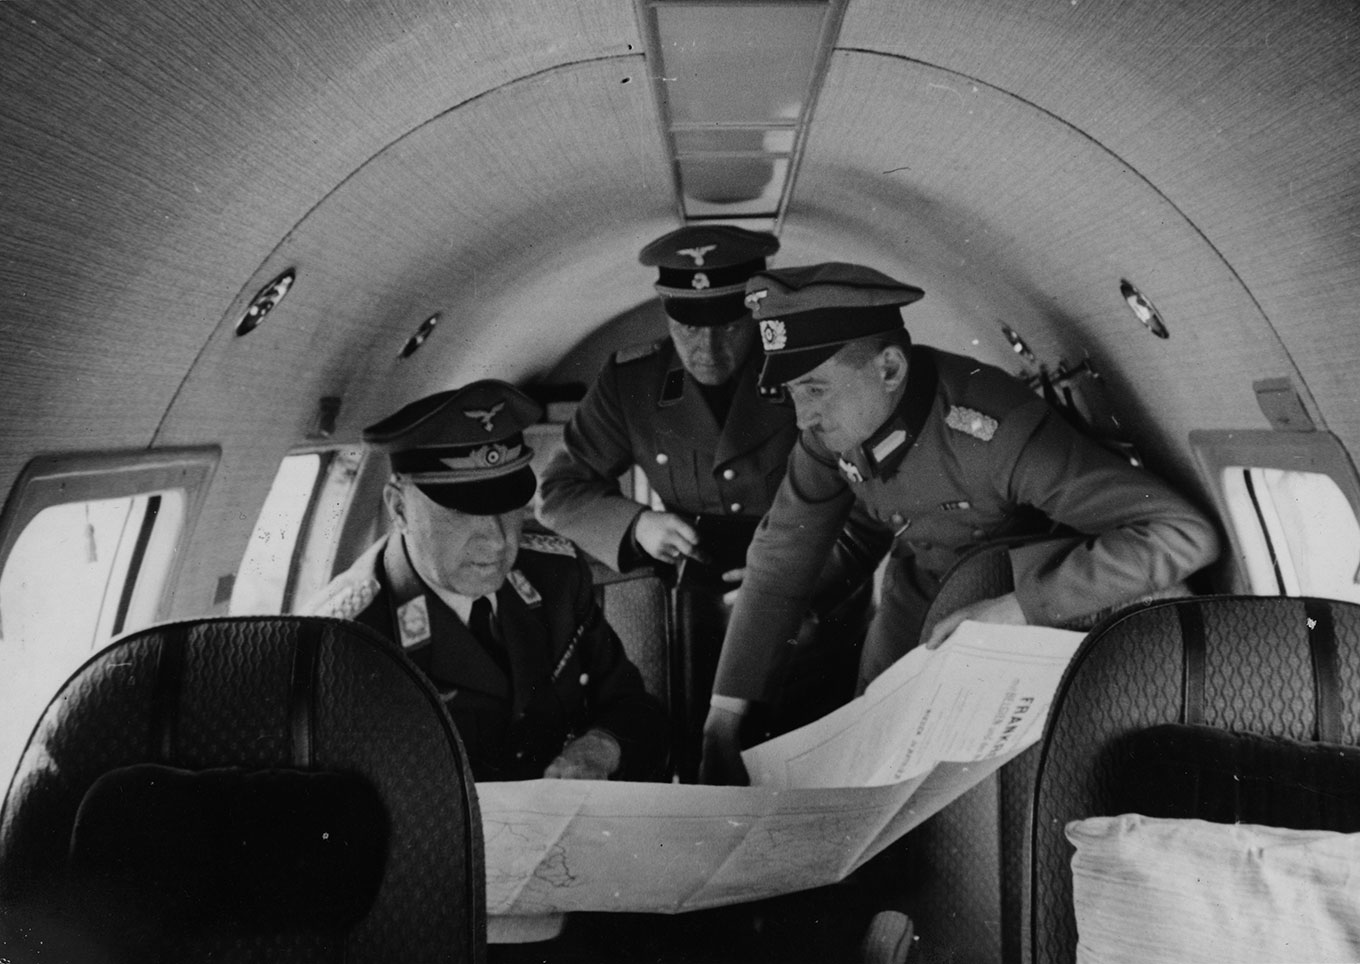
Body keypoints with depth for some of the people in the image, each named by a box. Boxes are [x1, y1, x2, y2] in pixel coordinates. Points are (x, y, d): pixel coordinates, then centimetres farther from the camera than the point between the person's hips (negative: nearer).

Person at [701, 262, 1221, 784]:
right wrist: (723, 718, -15)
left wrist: (1016, 609, -42)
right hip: (916, 600, 5)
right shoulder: (834, 426, -20)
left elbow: (1184, 535, -41)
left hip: (1033, 614, -4)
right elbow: (780, 561, -11)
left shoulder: (997, 429, -39)